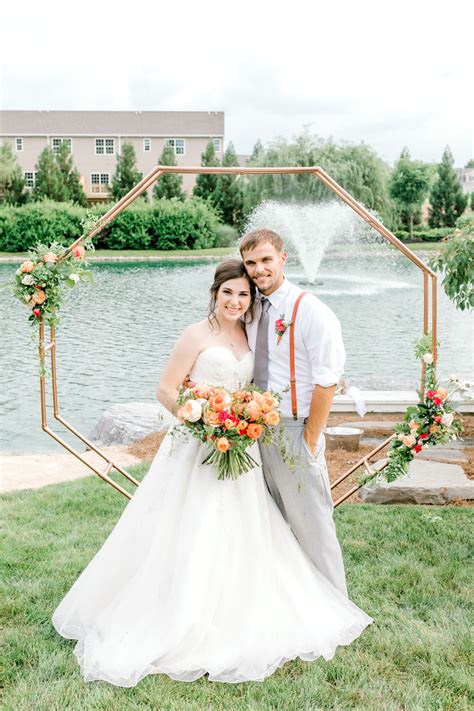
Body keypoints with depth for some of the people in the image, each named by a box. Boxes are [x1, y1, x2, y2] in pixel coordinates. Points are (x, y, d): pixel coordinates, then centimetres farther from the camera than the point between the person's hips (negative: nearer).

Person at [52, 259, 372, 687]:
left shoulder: (247, 336, 10)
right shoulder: (197, 335, -10)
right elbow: (166, 390, -12)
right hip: (199, 447, -7)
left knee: (238, 535, 13)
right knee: (191, 536, -1)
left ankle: (231, 623, 29)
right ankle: (179, 623, 16)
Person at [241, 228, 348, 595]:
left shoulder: (311, 312, -15)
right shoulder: (252, 311, 6)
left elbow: (326, 382, -16)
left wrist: (310, 440, -15)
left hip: (295, 430, -7)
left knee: (311, 524, 0)